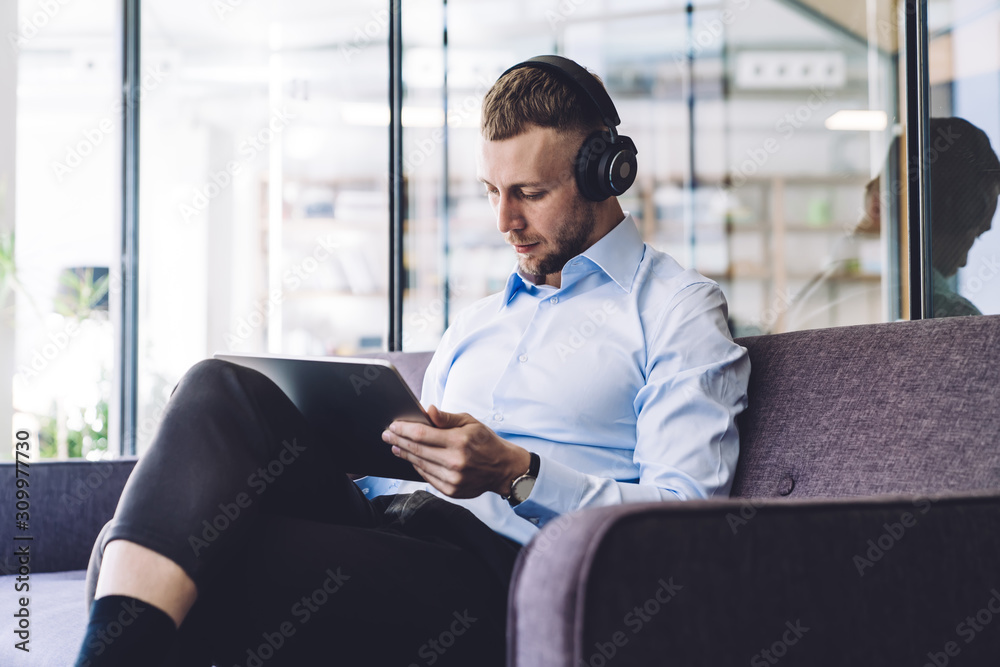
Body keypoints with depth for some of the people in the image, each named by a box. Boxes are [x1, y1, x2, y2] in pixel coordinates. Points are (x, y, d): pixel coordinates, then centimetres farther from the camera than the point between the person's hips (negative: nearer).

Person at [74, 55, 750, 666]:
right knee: (223, 389, -21)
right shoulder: (478, 320, 31)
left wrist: (519, 474, -18)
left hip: (502, 567, -7)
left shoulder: (679, 308, 7)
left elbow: (688, 516, -6)